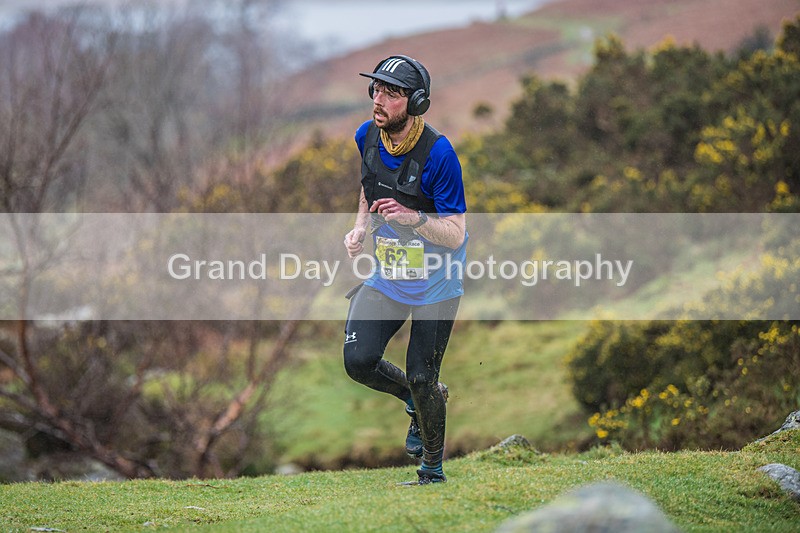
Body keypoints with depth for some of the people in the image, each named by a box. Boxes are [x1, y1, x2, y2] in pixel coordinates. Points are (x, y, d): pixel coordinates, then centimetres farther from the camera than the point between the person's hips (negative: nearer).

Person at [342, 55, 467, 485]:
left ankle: (433, 466, 20)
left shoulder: (437, 153, -23)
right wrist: (361, 227, 2)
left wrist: (413, 218, -36)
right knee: (358, 361, -10)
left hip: (435, 283, -5)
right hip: (386, 273, 5)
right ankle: (419, 399, 22)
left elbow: (455, 234, -19)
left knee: (421, 378, -5)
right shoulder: (367, 137, -5)